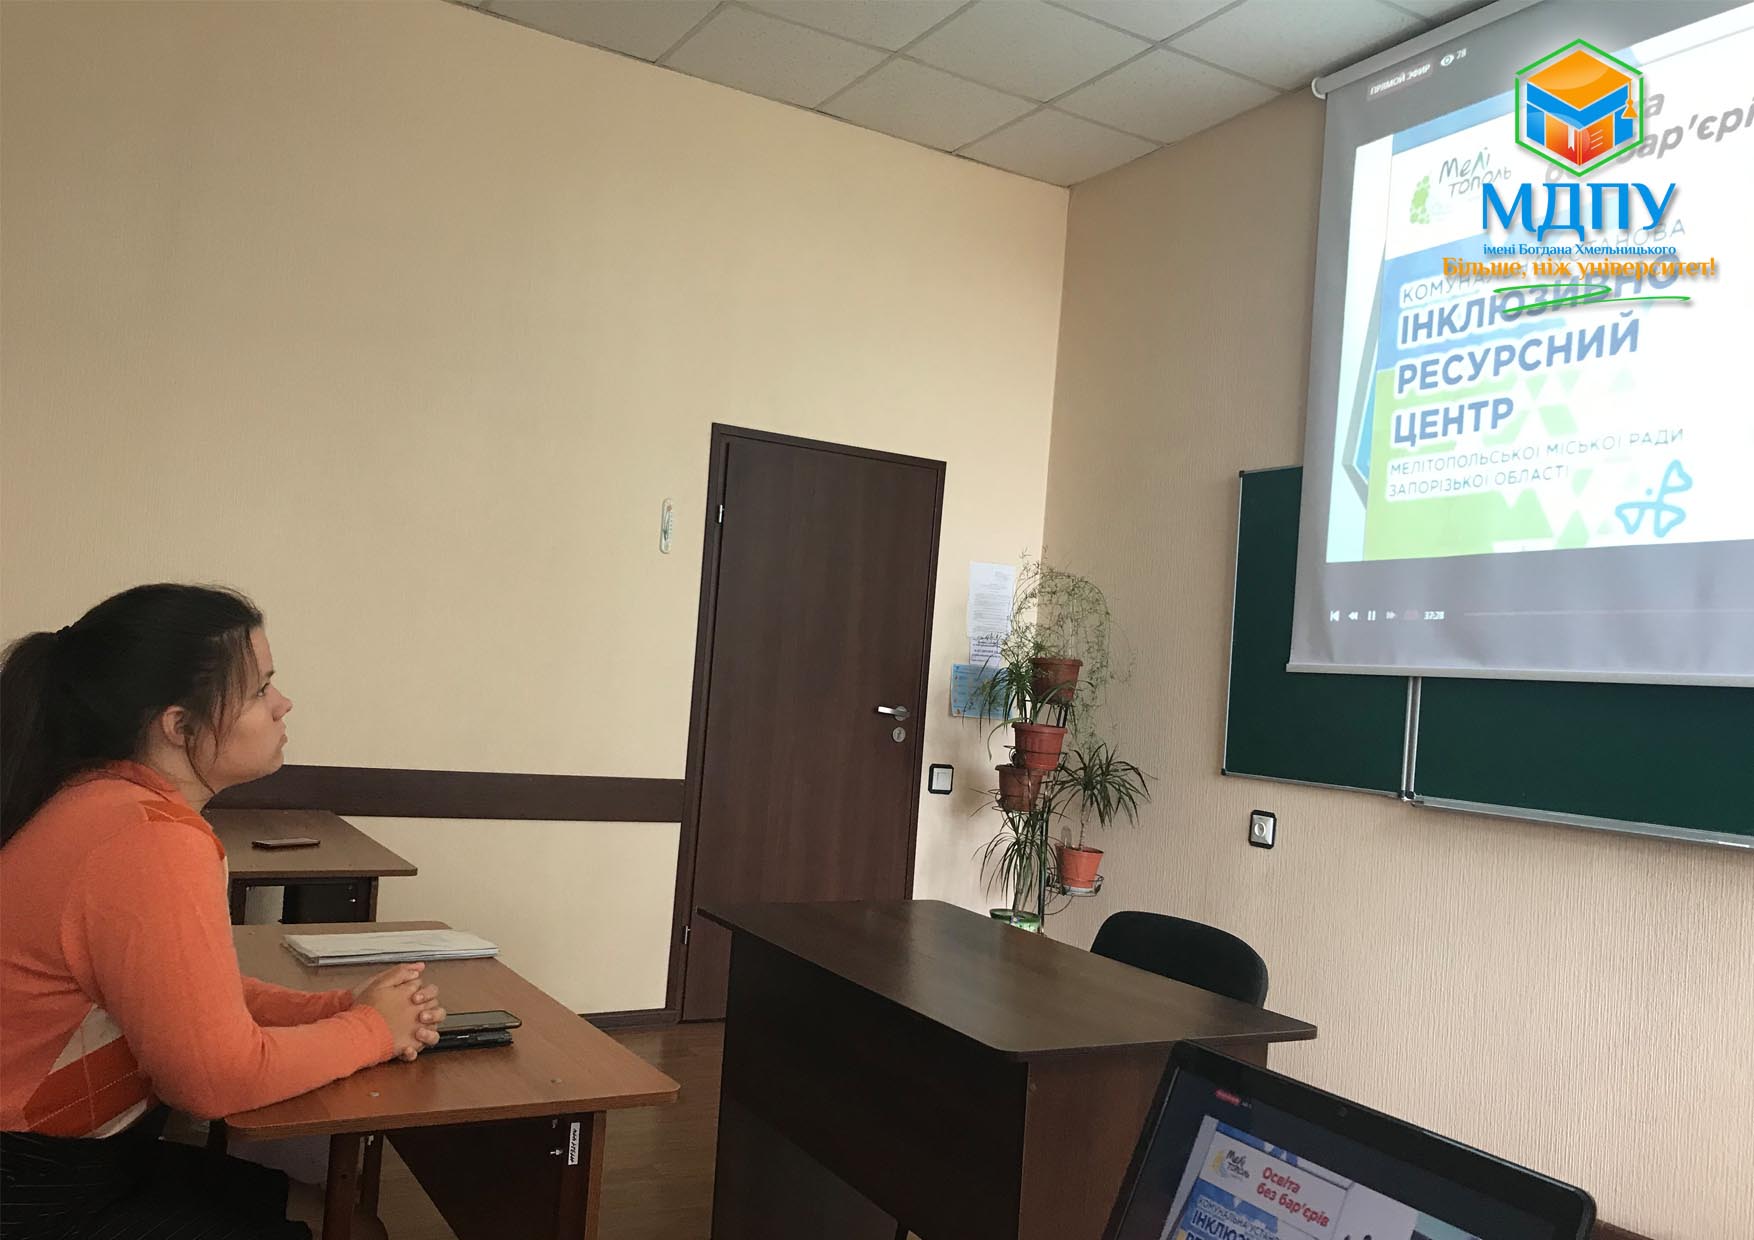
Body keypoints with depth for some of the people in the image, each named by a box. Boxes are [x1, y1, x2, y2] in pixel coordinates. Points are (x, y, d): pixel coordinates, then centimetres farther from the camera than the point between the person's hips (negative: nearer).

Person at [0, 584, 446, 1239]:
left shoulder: (108, 799, 4)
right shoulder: (148, 840, -28)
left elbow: (206, 996, 8)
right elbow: (222, 1073, -25)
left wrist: (343, 1007, -6)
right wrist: (373, 1029, -10)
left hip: (88, 1156, 9)